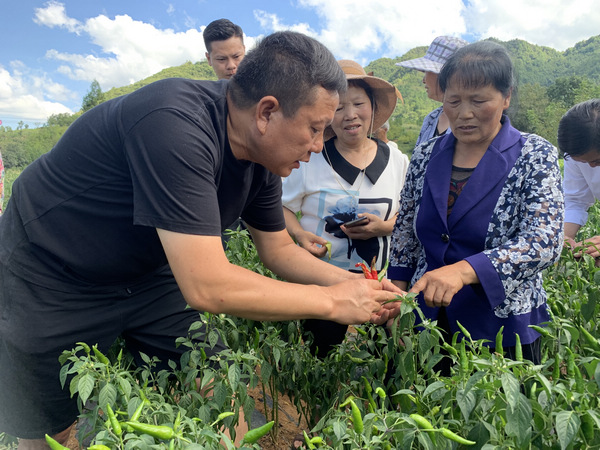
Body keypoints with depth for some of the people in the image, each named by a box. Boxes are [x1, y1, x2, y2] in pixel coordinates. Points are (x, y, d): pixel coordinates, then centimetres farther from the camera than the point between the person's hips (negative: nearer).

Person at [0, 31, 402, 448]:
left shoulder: (263, 157, -10)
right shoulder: (175, 125, -36)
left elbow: (280, 251, 3)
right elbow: (208, 286, -38)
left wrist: (352, 282, -10)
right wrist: (333, 301, -28)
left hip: (146, 273, 6)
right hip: (46, 280, -5)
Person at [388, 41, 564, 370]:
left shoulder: (535, 156, -9)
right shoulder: (425, 157, 0)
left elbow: (543, 243, -22)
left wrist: (462, 271, -36)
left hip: (502, 331, -3)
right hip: (428, 325, 3)